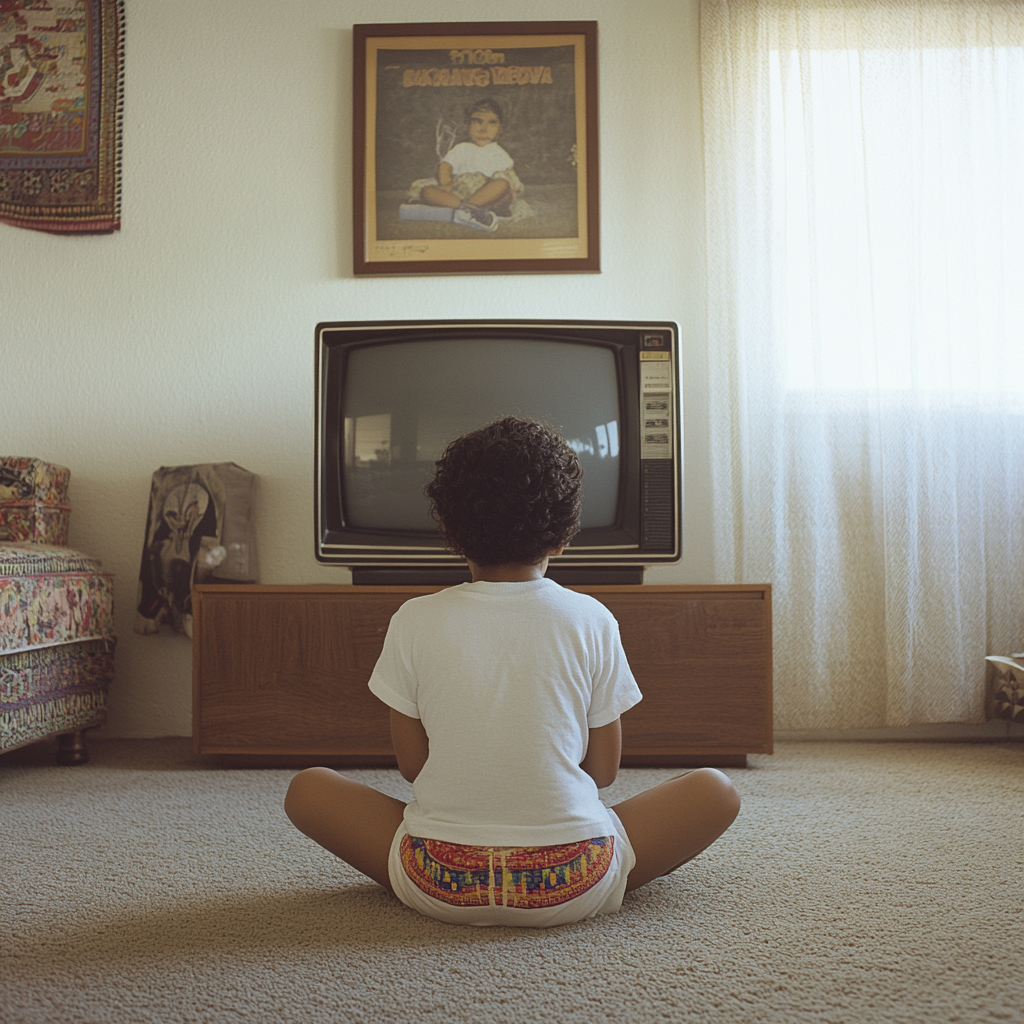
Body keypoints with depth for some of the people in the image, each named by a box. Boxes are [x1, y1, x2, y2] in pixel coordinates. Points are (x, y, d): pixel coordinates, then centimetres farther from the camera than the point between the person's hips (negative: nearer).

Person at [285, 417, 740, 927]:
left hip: (442, 886, 1)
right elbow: (603, 770, 3)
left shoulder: (414, 621, -5)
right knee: (716, 789, 18)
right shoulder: (591, 619, -5)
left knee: (306, 789, 21)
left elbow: (411, 764, 4)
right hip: (571, 887, 0)